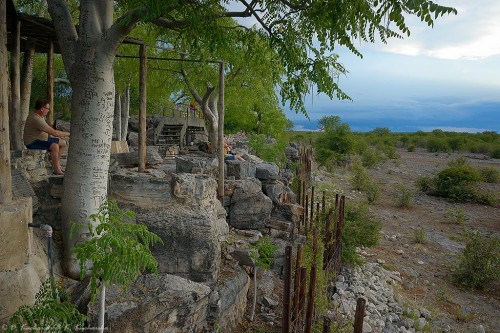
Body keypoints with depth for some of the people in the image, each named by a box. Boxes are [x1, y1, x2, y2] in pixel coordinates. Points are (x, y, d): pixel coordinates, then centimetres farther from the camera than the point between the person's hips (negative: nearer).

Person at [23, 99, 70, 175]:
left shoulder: (40, 116, 9)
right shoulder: (36, 119, -26)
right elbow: (54, 133, -28)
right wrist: (67, 134, -16)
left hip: (41, 139, 11)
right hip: (33, 143, -11)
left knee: (63, 143, 7)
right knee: (54, 146, -31)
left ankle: (57, 165, 11)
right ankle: (56, 170, -22)